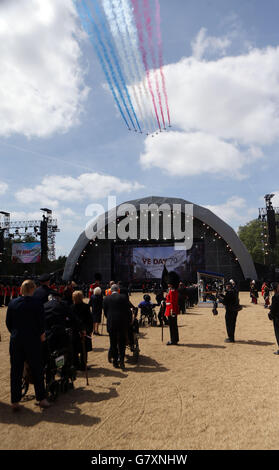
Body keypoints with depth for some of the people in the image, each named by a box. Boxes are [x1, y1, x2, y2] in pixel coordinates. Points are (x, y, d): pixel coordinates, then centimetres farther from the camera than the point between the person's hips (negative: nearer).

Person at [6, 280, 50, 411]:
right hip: (33, 340, -3)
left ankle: (15, 402, 18)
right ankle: (41, 399, 17)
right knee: (37, 370, 9)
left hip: (15, 340, 3)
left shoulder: (12, 303, 0)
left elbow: (8, 323, 5)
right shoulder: (37, 303, -10)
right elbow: (40, 322, -10)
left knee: (15, 371, 12)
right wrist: (41, 335, 7)